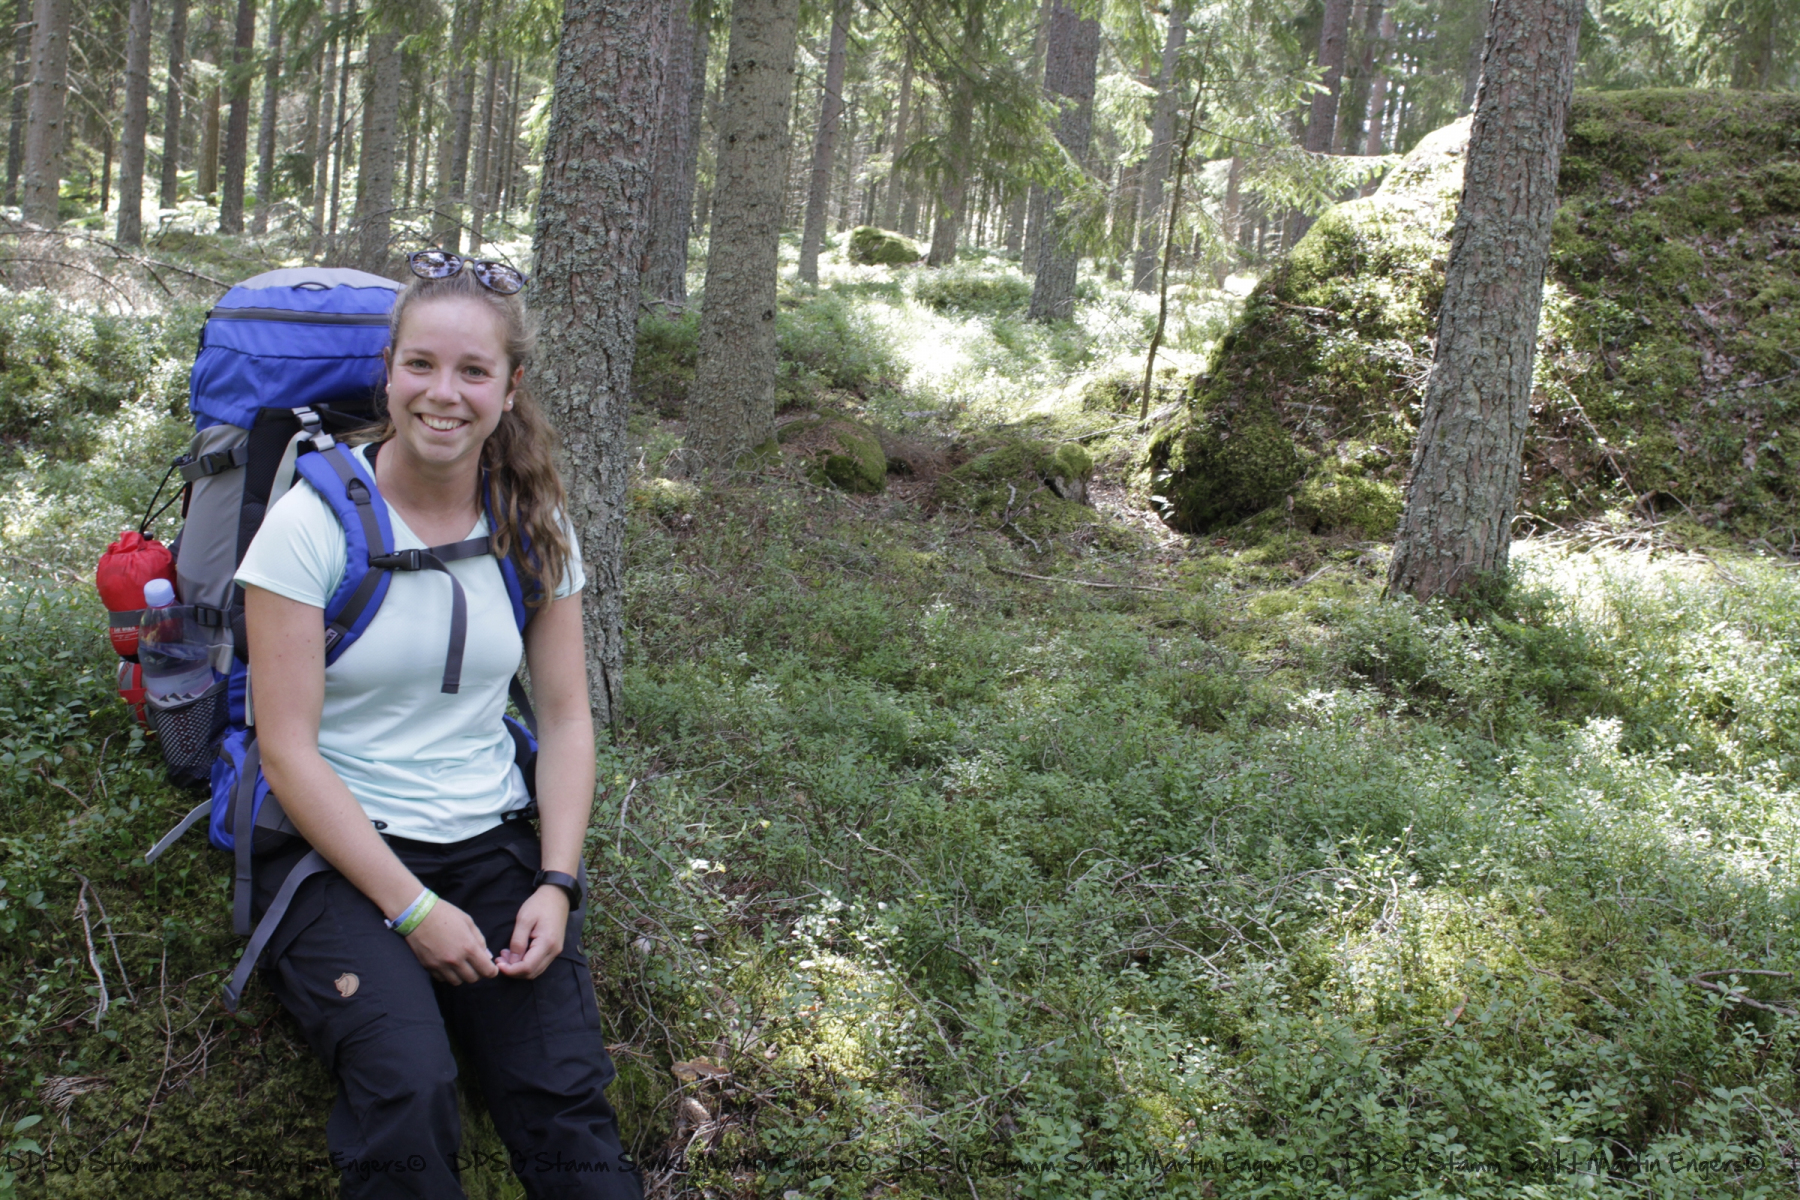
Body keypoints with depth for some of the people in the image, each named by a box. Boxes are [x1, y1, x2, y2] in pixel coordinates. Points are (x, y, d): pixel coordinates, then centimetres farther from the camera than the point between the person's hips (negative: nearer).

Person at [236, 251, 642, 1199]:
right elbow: (288, 748, -10)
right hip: (339, 851, -3)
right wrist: (410, 907, -15)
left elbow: (566, 717, 8)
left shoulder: (533, 528, 4)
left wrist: (555, 885, -6)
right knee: (406, 1086, -28)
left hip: (494, 844, 3)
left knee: (565, 1094, -20)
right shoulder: (314, 521, -9)